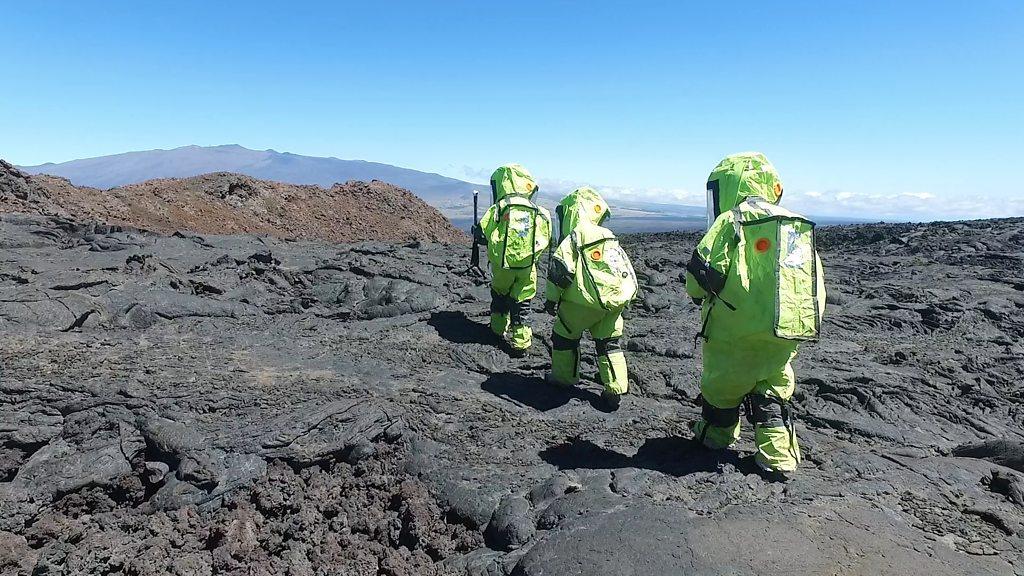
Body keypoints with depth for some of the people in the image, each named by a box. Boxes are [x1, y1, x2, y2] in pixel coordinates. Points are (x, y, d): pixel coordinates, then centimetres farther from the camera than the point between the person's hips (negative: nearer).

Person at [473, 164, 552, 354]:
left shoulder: (499, 209, -8)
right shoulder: (539, 213, 2)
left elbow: (481, 234, -7)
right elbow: (545, 242, 3)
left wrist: (476, 232, 16)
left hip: (502, 264, -1)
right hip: (527, 267, 1)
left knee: (499, 295, 24)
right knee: (522, 303, 10)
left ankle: (499, 329, 36)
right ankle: (521, 343, 8)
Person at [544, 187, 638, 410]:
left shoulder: (573, 238, -7)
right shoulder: (610, 237, 16)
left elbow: (559, 270, -13)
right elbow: (627, 269, 19)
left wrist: (551, 298, -2)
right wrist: (624, 296, 27)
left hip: (586, 299, -6)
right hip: (618, 298, 6)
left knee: (564, 334, 15)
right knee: (609, 342, 15)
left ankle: (563, 376, 27)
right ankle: (615, 390, 12)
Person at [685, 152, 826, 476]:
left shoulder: (731, 221, -10)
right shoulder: (799, 228, 12)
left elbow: (701, 274, -16)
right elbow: (817, 286, 12)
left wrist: (700, 294, 5)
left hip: (738, 332, -5)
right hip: (784, 336, 6)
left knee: (722, 384, 16)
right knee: (772, 390, 20)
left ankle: (716, 436, 34)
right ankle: (779, 454, 14)